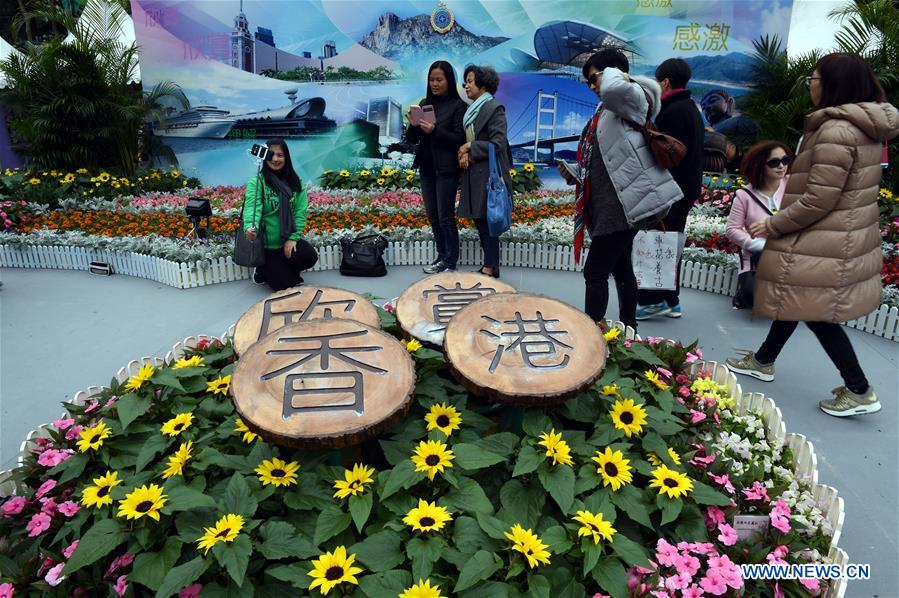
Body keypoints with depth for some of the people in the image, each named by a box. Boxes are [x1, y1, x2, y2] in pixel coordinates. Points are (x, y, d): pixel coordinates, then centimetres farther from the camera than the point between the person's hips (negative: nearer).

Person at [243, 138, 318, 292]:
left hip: (288, 240, 3)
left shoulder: (295, 182, 2)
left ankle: (283, 269, 9)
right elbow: (252, 207, -25)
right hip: (267, 244, -3)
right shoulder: (257, 182, -9)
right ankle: (264, 270, 24)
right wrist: (250, 227, -47)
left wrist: (293, 237, -17)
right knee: (285, 284, -12)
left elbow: (300, 211, -5)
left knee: (310, 257, -26)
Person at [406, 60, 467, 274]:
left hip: (447, 170, -6)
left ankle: (450, 261, 9)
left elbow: (459, 140, -11)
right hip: (426, 168, 6)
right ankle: (442, 256, 22)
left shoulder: (458, 106, -5)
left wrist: (435, 131, -22)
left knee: (445, 217, -2)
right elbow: (411, 139, 9)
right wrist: (413, 124, -12)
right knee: (433, 217, 10)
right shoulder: (425, 104, 10)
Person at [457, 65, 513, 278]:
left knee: (488, 221, -4)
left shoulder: (494, 108, -9)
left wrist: (470, 147, -9)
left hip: (489, 175, -8)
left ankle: (490, 268, 4)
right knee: (479, 220, 10)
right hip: (474, 175, 8)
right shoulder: (471, 109, 16)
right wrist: (465, 153, -2)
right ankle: (490, 264, 20)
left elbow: (497, 144, -16)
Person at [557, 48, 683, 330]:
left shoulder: (632, 97, -6)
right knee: (620, 269, 14)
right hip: (610, 204, 10)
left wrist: (616, 74, -10)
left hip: (623, 204, -10)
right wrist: (575, 174, 6)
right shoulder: (608, 109, 20)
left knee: (595, 273, -8)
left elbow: (612, 89, -33)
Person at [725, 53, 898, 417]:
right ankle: (763, 361, 36)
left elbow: (817, 200, -25)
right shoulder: (867, 126, 9)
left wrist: (773, 226, -12)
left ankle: (860, 391, 13)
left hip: (825, 244, -10)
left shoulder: (836, 131, -23)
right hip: (847, 235, 10)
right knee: (799, 300, 20)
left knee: (816, 311, 2)